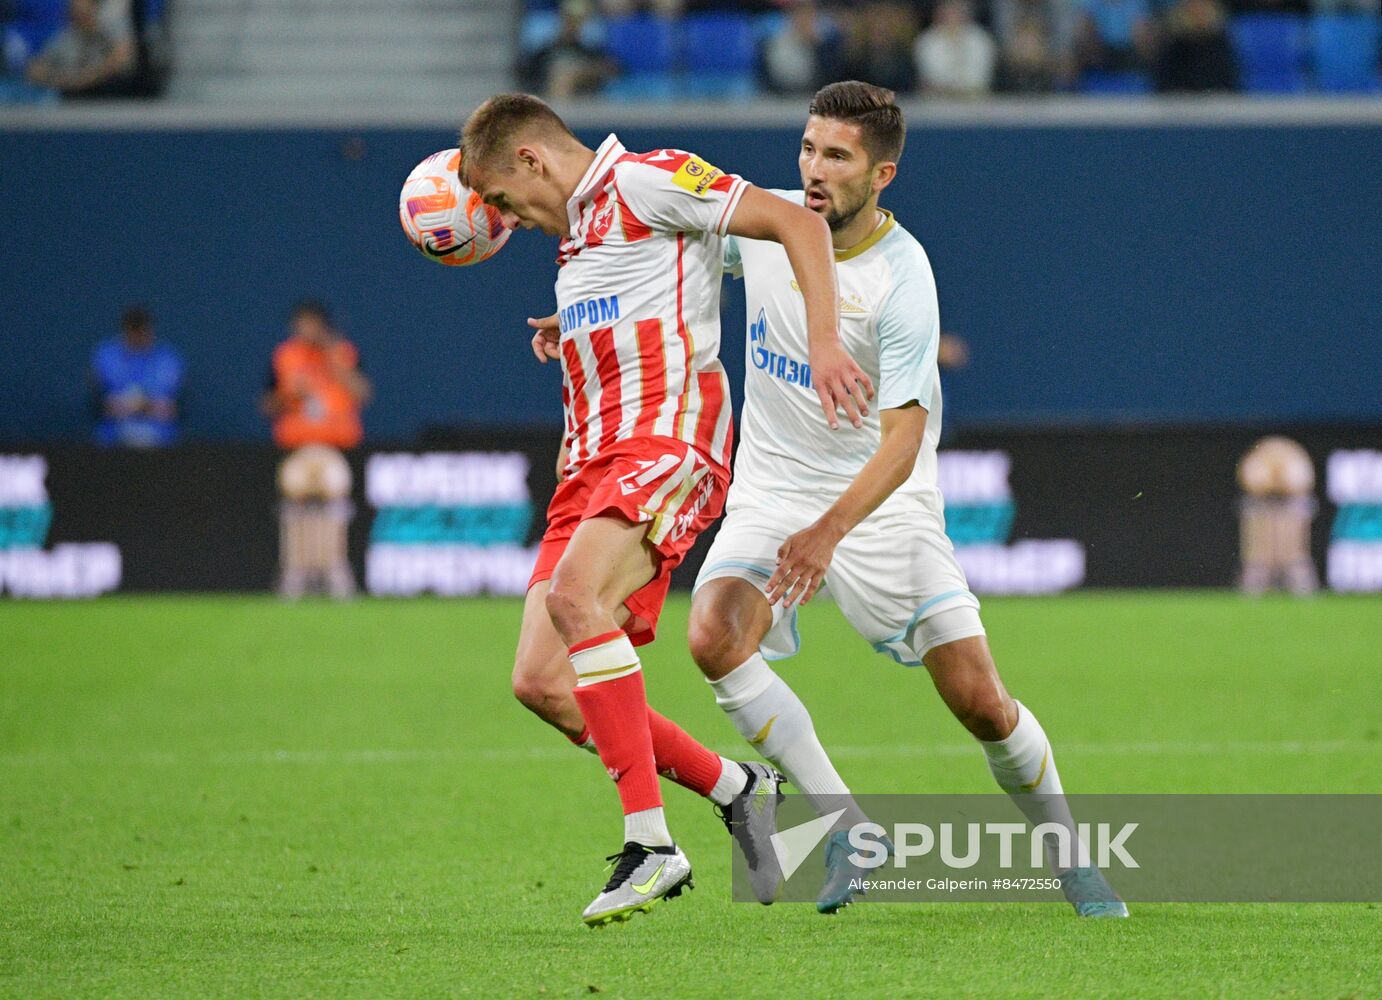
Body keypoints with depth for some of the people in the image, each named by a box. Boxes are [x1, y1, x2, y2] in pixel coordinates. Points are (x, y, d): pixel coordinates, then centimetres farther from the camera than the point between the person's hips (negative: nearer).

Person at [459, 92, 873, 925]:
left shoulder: (645, 180, -1)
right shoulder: (576, 232, 26)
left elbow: (798, 223, -8)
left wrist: (825, 342, -18)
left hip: (667, 437, -9)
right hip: (593, 453, 9)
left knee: (574, 595, -33)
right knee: (541, 682, -3)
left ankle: (651, 846, -32)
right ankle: (738, 790, 14)